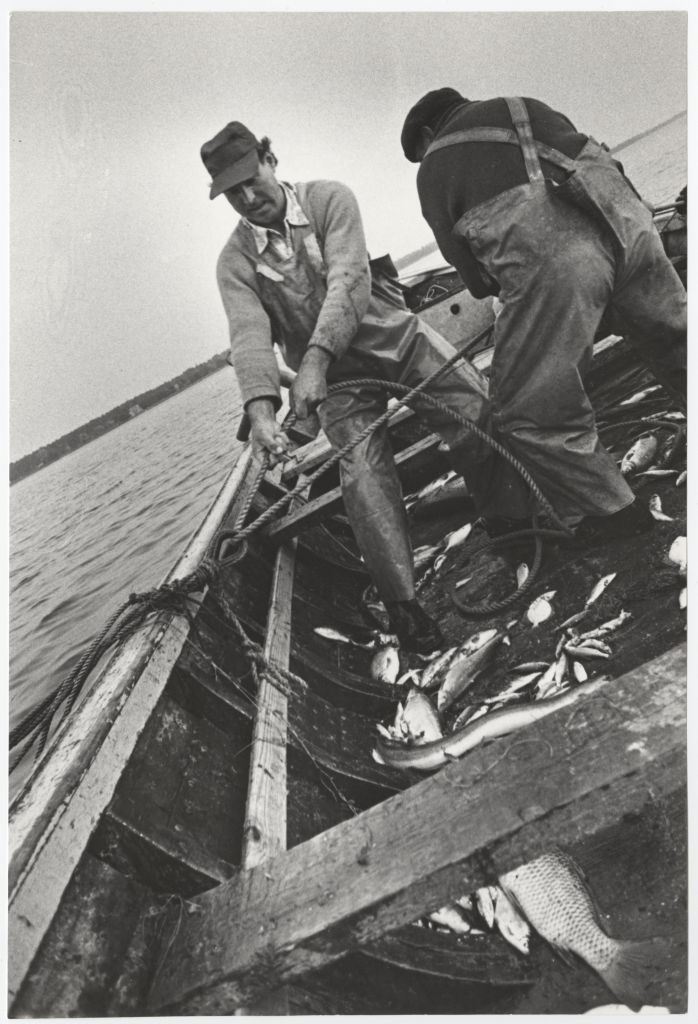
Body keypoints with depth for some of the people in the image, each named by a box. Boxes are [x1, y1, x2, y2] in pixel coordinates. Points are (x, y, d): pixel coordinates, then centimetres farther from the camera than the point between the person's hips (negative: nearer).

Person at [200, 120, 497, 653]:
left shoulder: (329, 199, -7)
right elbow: (249, 334, -18)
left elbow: (350, 279, -22)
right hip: (336, 371, 0)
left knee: (476, 405, -20)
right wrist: (261, 404, -37)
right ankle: (402, 601, -16)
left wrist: (315, 359, -37)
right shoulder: (236, 261, -2)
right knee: (363, 469, -20)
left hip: (389, 330, 0)